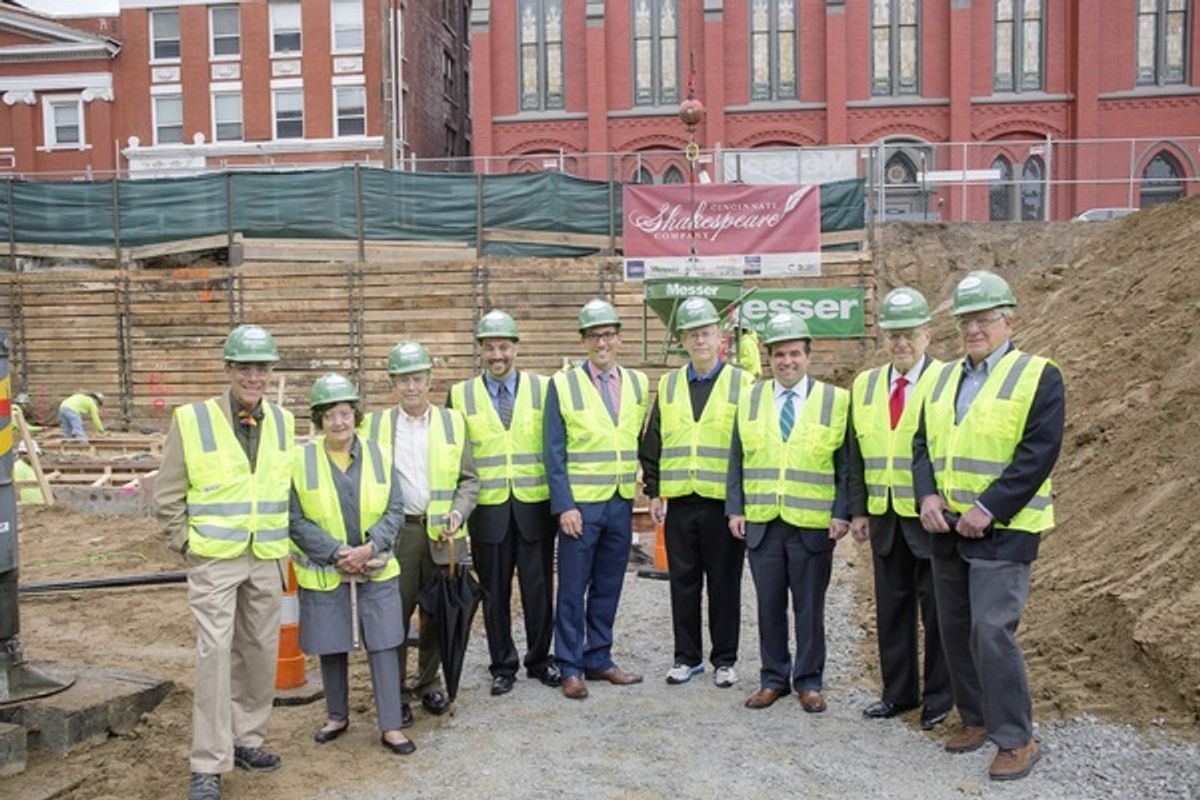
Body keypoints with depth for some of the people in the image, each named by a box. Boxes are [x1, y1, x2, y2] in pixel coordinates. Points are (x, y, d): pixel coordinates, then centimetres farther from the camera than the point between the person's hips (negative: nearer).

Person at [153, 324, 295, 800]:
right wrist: (186, 545, -5)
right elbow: (167, 497, -3)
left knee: (260, 653, 12)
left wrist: (285, 541, 10)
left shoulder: (282, 422, 5)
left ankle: (246, 739, 29)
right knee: (215, 653, -7)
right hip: (214, 560, -4)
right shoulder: (192, 421, -8)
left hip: (266, 560, 5)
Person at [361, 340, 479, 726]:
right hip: (396, 532, -1)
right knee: (395, 613, 0)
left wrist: (458, 513, -9)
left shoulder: (452, 421, 7)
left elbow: (469, 479, 8)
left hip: (441, 533, 1)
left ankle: (429, 683, 28)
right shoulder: (375, 423, 5)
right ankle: (395, 692, 15)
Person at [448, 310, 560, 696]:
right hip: (488, 511, 0)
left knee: (539, 589, 8)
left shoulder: (543, 388, 4)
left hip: (535, 508, 0)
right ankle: (502, 666, 24)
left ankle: (540, 660, 26)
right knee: (495, 594, 8)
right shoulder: (460, 395, 4)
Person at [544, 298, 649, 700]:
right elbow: (554, 453, -6)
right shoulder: (563, 384, -4)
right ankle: (571, 668, 13)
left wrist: (644, 488, 4)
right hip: (581, 504, -4)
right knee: (573, 588, 2)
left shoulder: (637, 383, 9)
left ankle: (599, 659, 24)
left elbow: (640, 441, 14)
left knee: (608, 588, 12)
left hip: (621, 503, 4)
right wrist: (564, 506, -11)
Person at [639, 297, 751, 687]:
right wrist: (653, 492, 6)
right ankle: (687, 657, 22)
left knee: (725, 583, 6)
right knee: (683, 582, 10)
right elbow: (652, 443, 12)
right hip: (679, 501, 3)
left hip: (724, 501, -3)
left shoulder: (741, 383, 1)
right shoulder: (668, 385, 10)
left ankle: (724, 659, 20)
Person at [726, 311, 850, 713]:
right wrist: (734, 509, 2)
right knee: (769, 606, 10)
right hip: (761, 524, 2)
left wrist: (842, 513, -7)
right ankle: (773, 679, 23)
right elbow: (737, 461, 10)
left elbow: (846, 465, 0)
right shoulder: (750, 400, 8)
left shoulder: (835, 401, 1)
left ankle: (808, 682, 22)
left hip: (813, 525, -2)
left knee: (809, 607, 8)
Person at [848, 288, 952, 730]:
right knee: (892, 606, 13)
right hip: (885, 518, 5)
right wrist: (858, 509, 7)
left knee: (937, 610, 6)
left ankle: (939, 698, 21)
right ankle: (898, 692, 27)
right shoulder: (865, 384, 9)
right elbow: (856, 453, 11)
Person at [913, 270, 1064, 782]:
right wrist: (928, 495, -6)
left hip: (1002, 530, -6)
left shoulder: (1038, 376, -6)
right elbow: (923, 444, 12)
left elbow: (1037, 455, -14)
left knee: (992, 631, -10)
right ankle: (976, 719, 29)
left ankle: (1016, 740, 5)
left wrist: (988, 509, -19)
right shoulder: (945, 378, 13)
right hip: (947, 527, 7)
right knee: (954, 629, 12)